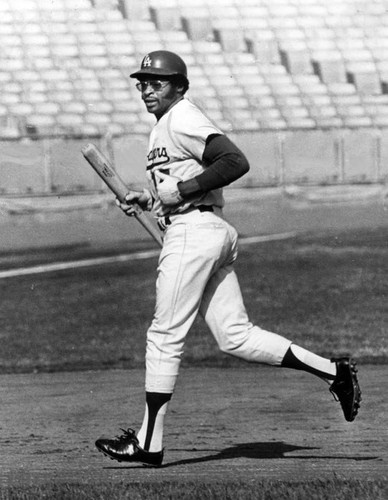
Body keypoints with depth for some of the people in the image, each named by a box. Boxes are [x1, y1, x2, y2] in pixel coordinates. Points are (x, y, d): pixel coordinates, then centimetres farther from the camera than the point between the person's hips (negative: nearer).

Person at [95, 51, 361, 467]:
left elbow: (236, 162, -21)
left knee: (164, 336, -5)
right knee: (236, 337, 7)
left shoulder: (183, 119, -10)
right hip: (213, 234, 10)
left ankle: (149, 442, -1)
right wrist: (148, 198, 16)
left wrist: (179, 190, -19)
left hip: (194, 232, -10)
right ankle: (332, 371, 6)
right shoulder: (166, 125, 21)